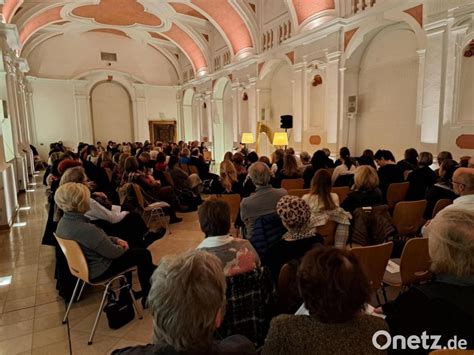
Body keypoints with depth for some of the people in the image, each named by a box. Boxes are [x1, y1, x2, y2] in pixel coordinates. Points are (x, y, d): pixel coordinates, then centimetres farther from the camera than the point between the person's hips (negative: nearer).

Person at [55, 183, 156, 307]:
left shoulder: (64, 221, -6)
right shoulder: (86, 229, -36)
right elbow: (113, 253, -23)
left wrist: (115, 240, 1)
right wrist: (121, 248, -1)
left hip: (84, 265, 9)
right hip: (97, 271, -9)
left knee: (130, 252, 26)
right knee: (144, 254, 3)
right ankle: (148, 296, 22)